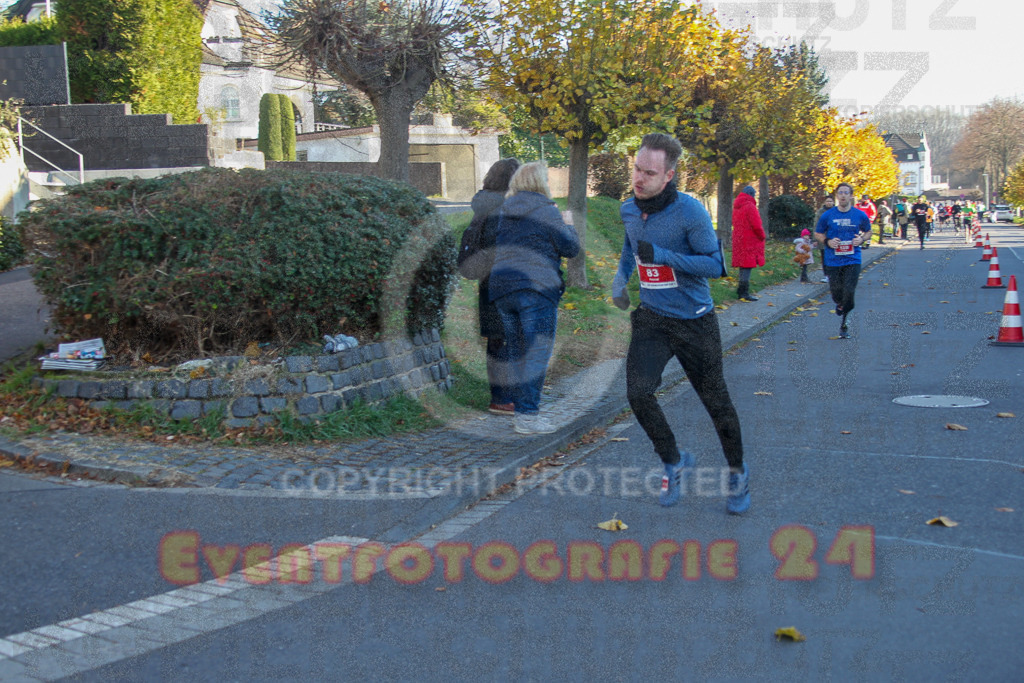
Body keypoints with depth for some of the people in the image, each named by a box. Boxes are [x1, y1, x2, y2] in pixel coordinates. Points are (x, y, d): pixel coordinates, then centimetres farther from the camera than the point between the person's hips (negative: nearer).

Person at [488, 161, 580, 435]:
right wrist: (568, 225, 16)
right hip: (537, 287, -7)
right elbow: (571, 247, -3)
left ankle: (522, 410, 17)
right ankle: (528, 415, -6)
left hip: (502, 288, 7)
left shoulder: (504, 211, 14)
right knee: (537, 353, -3)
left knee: (516, 352, 14)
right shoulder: (546, 211, -6)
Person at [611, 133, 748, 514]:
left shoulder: (689, 212, -17)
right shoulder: (629, 210, 2)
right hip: (652, 320, 4)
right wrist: (620, 277, 9)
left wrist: (662, 255, -26)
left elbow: (715, 264, -17)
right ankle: (674, 462, 10)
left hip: (693, 321, -4)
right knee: (638, 393, -15)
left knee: (716, 401, 7)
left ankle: (738, 474, 32)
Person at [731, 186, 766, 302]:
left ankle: (741, 292, 19)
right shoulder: (750, 206, -14)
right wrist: (762, 236, -3)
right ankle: (744, 293, -9)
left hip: (738, 239, 9)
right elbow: (756, 225, -19)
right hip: (750, 241, -9)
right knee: (747, 266, -7)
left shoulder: (736, 207, 15)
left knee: (743, 266, 14)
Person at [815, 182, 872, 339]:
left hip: (853, 260, 0)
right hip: (833, 260, 1)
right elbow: (817, 234, 9)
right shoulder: (827, 216, -2)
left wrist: (862, 239, -6)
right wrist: (827, 241, -11)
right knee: (836, 294, 5)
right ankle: (840, 304, 44)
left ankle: (844, 325, 9)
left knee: (849, 294, -8)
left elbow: (868, 232, 16)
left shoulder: (860, 215, 1)